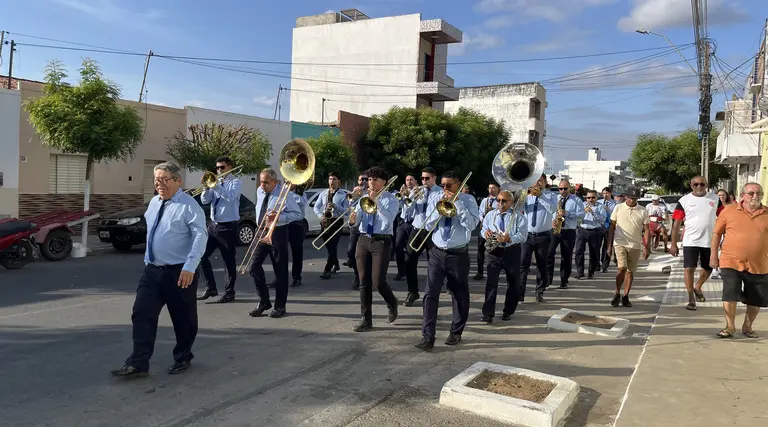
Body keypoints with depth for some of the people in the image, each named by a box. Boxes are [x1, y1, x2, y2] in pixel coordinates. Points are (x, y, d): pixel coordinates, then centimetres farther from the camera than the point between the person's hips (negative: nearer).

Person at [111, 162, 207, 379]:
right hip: (152, 270, 7)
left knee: (183, 318, 8)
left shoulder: (188, 205, -13)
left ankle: (182, 358, 28)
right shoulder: (154, 203, 10)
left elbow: (201, 236, -22)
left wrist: (190, 267, -30)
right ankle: (138, 364, 6)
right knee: (142, 315, 1)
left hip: (179, 272, -6)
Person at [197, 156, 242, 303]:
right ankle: (210, 288, 17)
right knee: (202, 255, 4)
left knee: (229, 260, 1)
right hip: (213, 225, 6)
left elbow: (231, 196, -22)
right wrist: (207, 187, -11)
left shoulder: (236, 182, -3)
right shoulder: (215, 182, 13)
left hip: (228, 227, -6)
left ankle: (229, 292, 12)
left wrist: (216, 186, -23)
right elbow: (204, 200, 5)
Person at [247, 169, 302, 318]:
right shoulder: (259, 191, 5)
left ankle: (280, 306, 13)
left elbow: (297, 213, -14)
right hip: (261, 231, 6)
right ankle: (264, 302, 15)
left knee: (280, 270, 2)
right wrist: (261, 221, 13)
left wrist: (279, 217, -25)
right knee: (255, 266, -1)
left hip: (277, 233, -6)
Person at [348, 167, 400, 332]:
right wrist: (353, 221, -20)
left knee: (378, 282, -8)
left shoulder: (391, 199, -2)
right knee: (364, 281, 4)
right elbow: (356, 221, 4)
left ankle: (392, 304, 24)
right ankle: (366, 319, 13)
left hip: (381, 241, -4)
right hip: (363, 240, 5)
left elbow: (388, 219, -20)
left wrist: (376, 201, -22)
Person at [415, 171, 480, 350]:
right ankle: (428, 336, -3)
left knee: (460, 294, 10)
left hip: (458, 254, -2)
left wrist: (457, 203, -20)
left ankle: (456, 332, 27)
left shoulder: (468, 200, -4)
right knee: (430, 293, -6)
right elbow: (428, 225, -1)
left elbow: (471, 225, -19)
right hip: (437, 253, 2)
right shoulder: (435, 198, 5)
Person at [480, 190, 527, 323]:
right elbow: (483, 229, 13)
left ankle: (508, 311, 25)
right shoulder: (490, 215, 12)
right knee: (491, 282, -8)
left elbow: (523, 235, -10)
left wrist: (509, 239, -29)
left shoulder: (518, 216, 0)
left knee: (513, 283, 9)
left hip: (512, 252, -1)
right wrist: (485, 232, -13)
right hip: (494, 251, 1)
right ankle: (488, 313, -7)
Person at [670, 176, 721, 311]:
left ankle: (697, 287, 42)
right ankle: (691, 298, 9)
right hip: (690, 241, -2)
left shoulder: (715, 199, 1)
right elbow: (677, 223, -2)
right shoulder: (684, 201, -4)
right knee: (689, 268, -2)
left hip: (710, 241, 2)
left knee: (707, 269, 16)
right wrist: (673, 244, -4)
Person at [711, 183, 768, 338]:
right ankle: (730, 327, 11)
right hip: (731, 262, -2)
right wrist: (713, 255, 2)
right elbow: (717, 233, 4)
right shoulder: (729, 210, -2)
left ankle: (747, 326, 30)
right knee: (730, 295, -5)